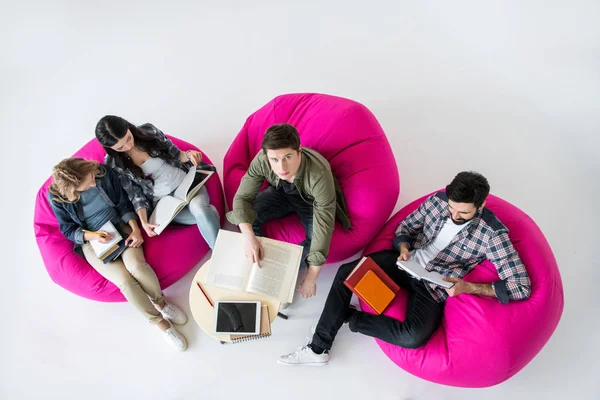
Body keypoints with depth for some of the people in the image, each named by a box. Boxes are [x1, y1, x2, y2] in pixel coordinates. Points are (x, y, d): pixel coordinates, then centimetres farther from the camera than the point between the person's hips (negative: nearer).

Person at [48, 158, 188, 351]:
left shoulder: (103, 172, -13)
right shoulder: (56, 196, -15)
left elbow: (122, 204, -2)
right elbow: (68, 229, -3)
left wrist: (135, 229, -16)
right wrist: (91, 235, -22)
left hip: (120, 227, 1)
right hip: (91, 243, -1)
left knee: (136, 265, -29)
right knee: (125, 280, -24)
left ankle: (160, 302, -1)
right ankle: (159, 321, -6)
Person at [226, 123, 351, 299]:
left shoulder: (319, 174, -41)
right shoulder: (262, 159, -32)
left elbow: (323, 227, -38)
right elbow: (242, 197, -24)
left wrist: (310, 279, -33)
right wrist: (249, 236, -43)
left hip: (311, 201, -2)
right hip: (281, 193, 2)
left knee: (319, 240, -28)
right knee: (248, 215, -22)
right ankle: (261, 262, 2)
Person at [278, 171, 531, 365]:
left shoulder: (493, 234, -19)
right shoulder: (438, 200, -7)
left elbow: (521, 287, -21)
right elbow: (405, 226, 8)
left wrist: (467, 287, -27)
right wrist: (403, 247, -15)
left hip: (434, 287, -4)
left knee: (414, 338, -32)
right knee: (347, 272, -16)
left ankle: (350, 317, -7)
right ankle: (318, 349, -7)